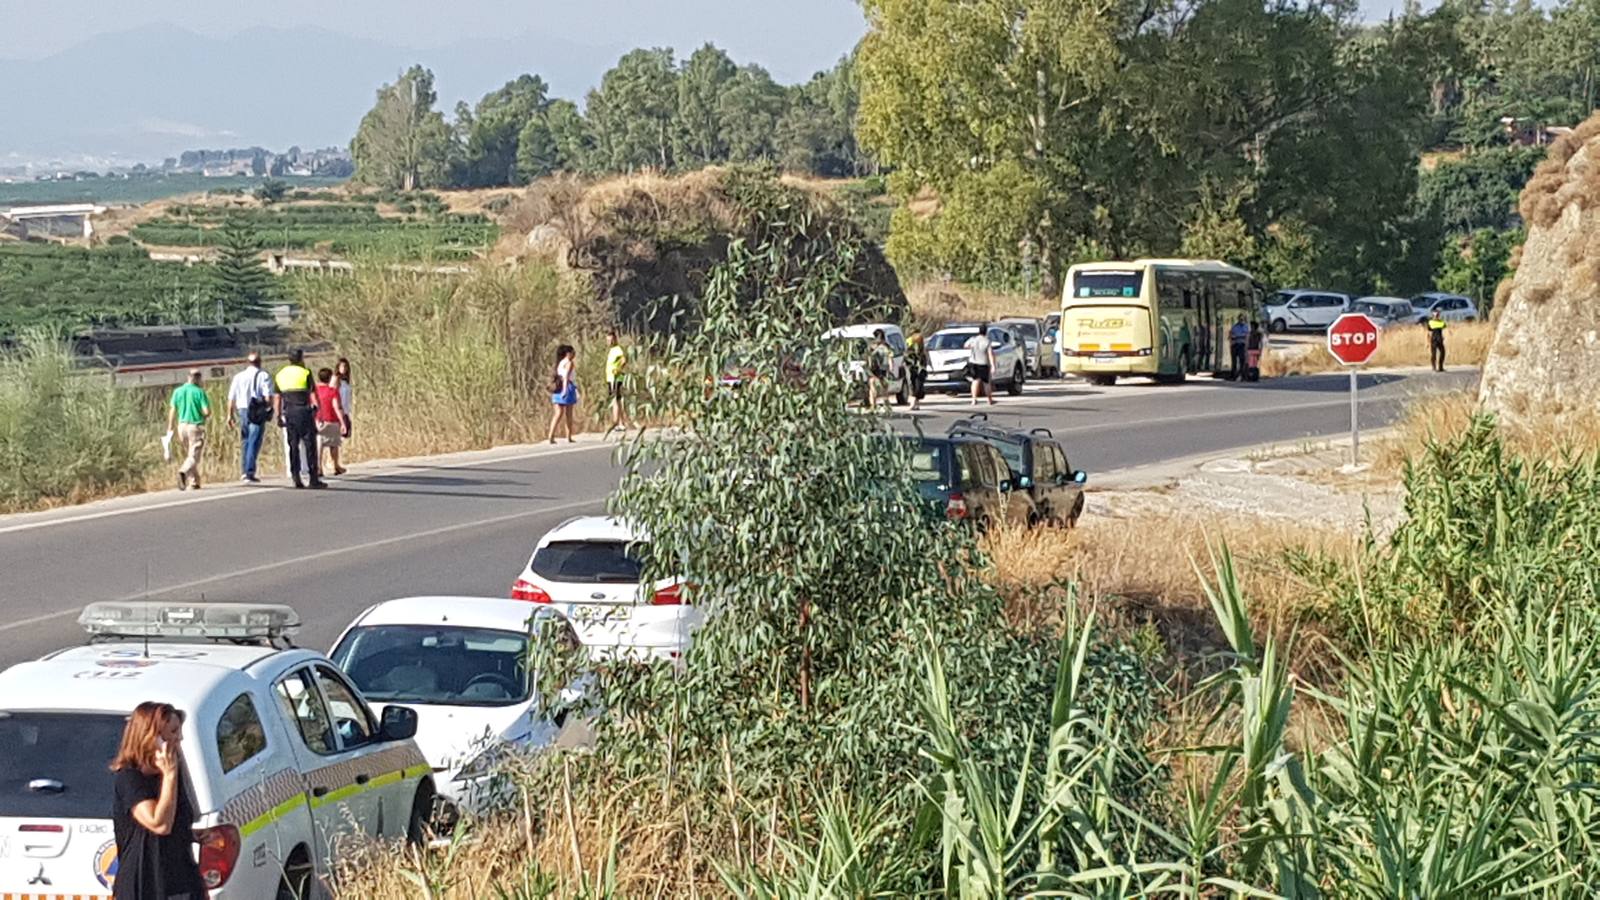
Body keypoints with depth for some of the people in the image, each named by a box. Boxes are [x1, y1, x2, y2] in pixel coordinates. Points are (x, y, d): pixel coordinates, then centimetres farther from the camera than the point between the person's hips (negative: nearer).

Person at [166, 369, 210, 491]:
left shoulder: (177, 392, 3)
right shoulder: (200, 392, -9)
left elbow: (172, 411, 2)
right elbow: (207, 412, -13)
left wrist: (170, 428, 8)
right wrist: (204, 416, 10)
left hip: (182, 426, 5)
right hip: (196, 426, -5)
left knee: (188, 455, 19)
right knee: (194, 456, -5)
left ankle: (194, 482, 21)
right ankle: (183, 472, -32)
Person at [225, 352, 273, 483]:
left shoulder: (238, 377, 9)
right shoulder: (263, 376, -2)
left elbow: (231, 398, 8)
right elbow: (268, 397, -11)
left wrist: (230, 414, 13)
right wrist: (269, 410, 3)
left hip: (242, 410, 4)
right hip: (258, 413, -4)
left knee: (244, 441, 15)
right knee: (254, 443, -4)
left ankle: (243, 471, 13)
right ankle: (250, 472, -9)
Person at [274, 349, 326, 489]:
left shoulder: (280, 375, 11)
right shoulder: (305, 373, -2)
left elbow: (276, 398, 10)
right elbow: (313, 394, -5)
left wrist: (278, 417, 11)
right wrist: (316, 408, -1)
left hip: (288, 413, 4)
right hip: (304, 411, -4)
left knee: (293, 446, 7)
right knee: (310, 445, -1)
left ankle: (296, 478, 1)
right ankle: (314, 479, -3)